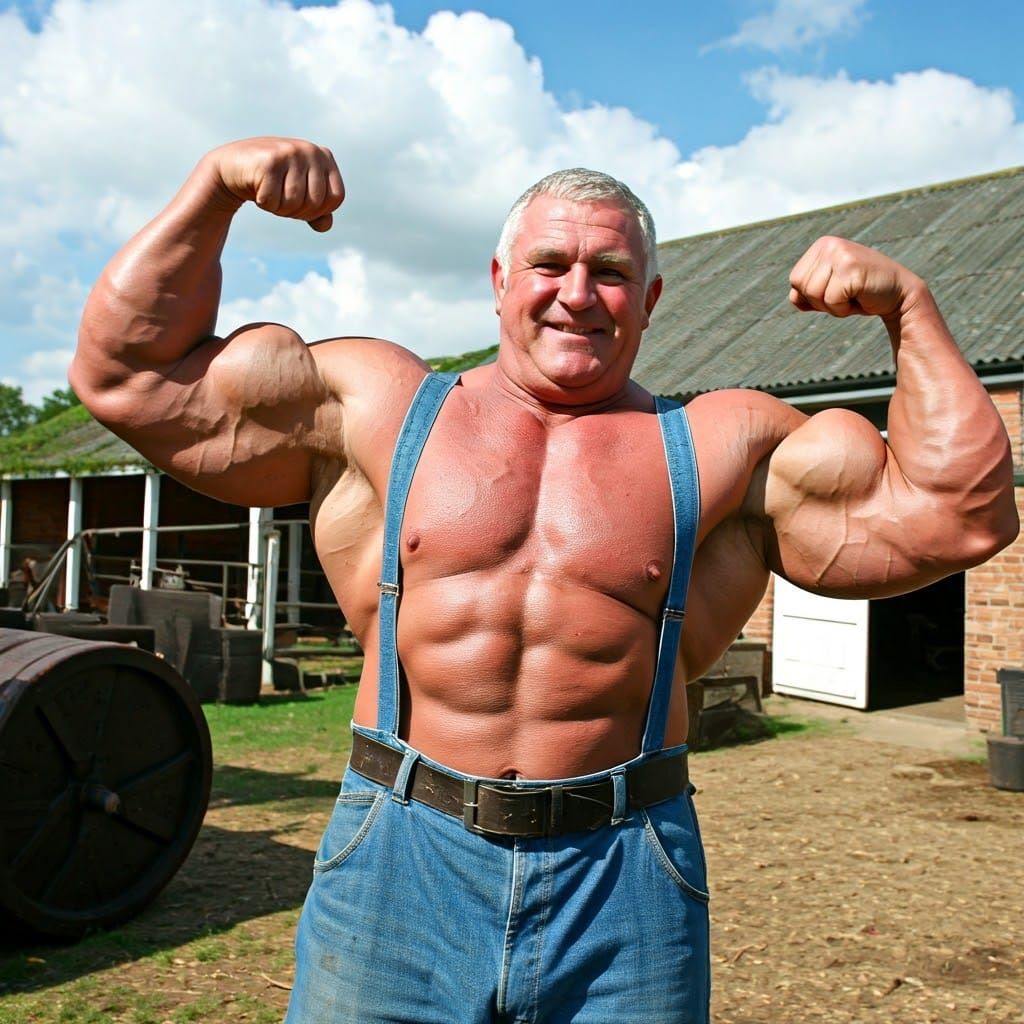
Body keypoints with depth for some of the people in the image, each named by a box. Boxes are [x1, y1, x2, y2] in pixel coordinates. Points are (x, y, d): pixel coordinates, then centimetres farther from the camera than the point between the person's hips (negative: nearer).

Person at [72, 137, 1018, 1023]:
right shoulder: (376, 408, 5)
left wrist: (907, 307, 0)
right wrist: (219, 185, 1)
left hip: (624, 892, 1)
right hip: (399, 868, 0)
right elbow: (128, 374, 7)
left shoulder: (725, 449, 6)